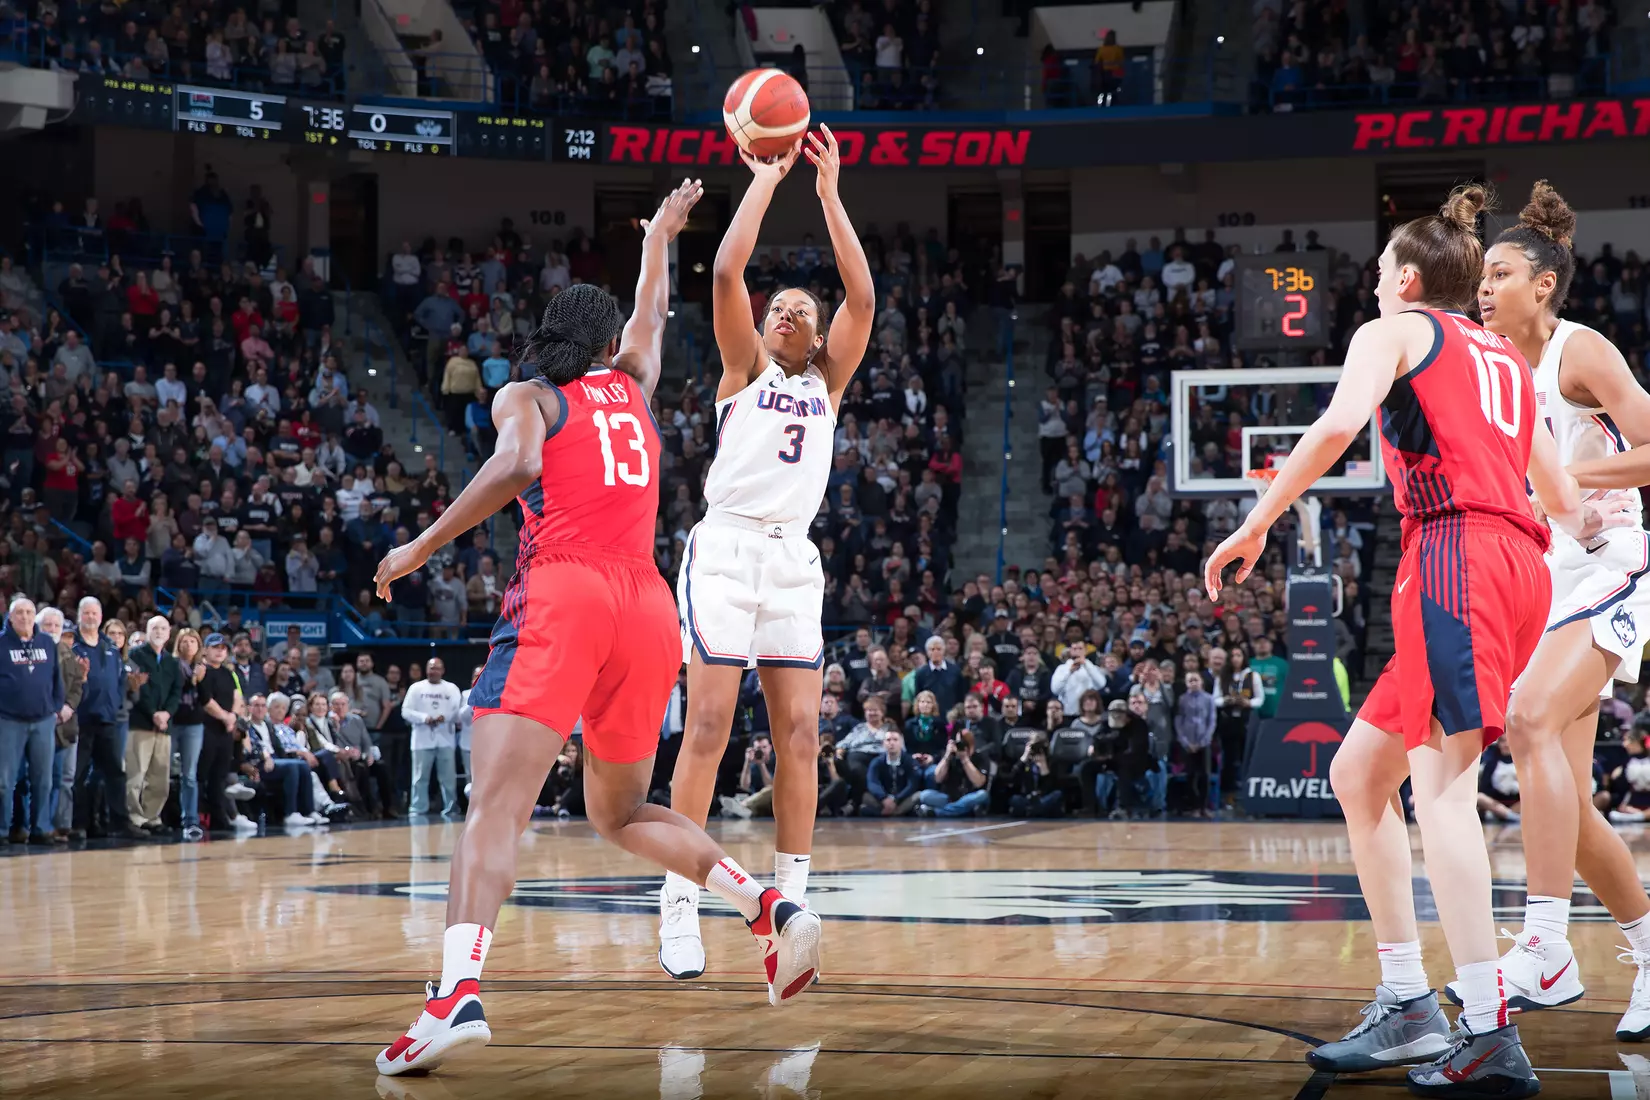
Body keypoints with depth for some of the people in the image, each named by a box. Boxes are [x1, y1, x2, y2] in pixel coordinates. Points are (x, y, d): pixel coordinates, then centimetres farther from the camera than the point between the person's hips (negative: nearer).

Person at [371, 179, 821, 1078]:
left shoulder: (524, 397, 11)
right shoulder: (632, 383, 24)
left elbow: (517, 466, -11)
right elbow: (652, 316, 46)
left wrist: (422, 547, -5)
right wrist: (659, 238, 63)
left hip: (562, 595, -5)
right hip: (648, 605, 5)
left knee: (496, 804, -17)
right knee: (621, 813, 23)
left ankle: (458, 992, -37)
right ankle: (772, 911, 5)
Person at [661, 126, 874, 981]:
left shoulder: (828, 381, 17)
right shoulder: (745, 368, 10)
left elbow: (863, 297, 4)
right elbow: (726, 275, -4)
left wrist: (829, 193, 2)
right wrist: (765, 180, 0)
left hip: (794, 561, 4)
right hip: (726, 548, -4)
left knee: (800, 733, -1)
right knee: (708, 726, -11)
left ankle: (790, 901, 4)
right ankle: (679, 907, -12)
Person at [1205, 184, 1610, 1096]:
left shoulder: (1394, 331, 10)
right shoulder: (1506, 359, 29)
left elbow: (1338, 424, -11)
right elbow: (1565, 503, 29)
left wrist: (1256, 525, -7)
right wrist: (1586, 525, 53)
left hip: (1456, 549, -8)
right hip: (1521, 566, 8)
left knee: (1440, 782, -17)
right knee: (1357, 772, 14)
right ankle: (1406, 1007, 9)